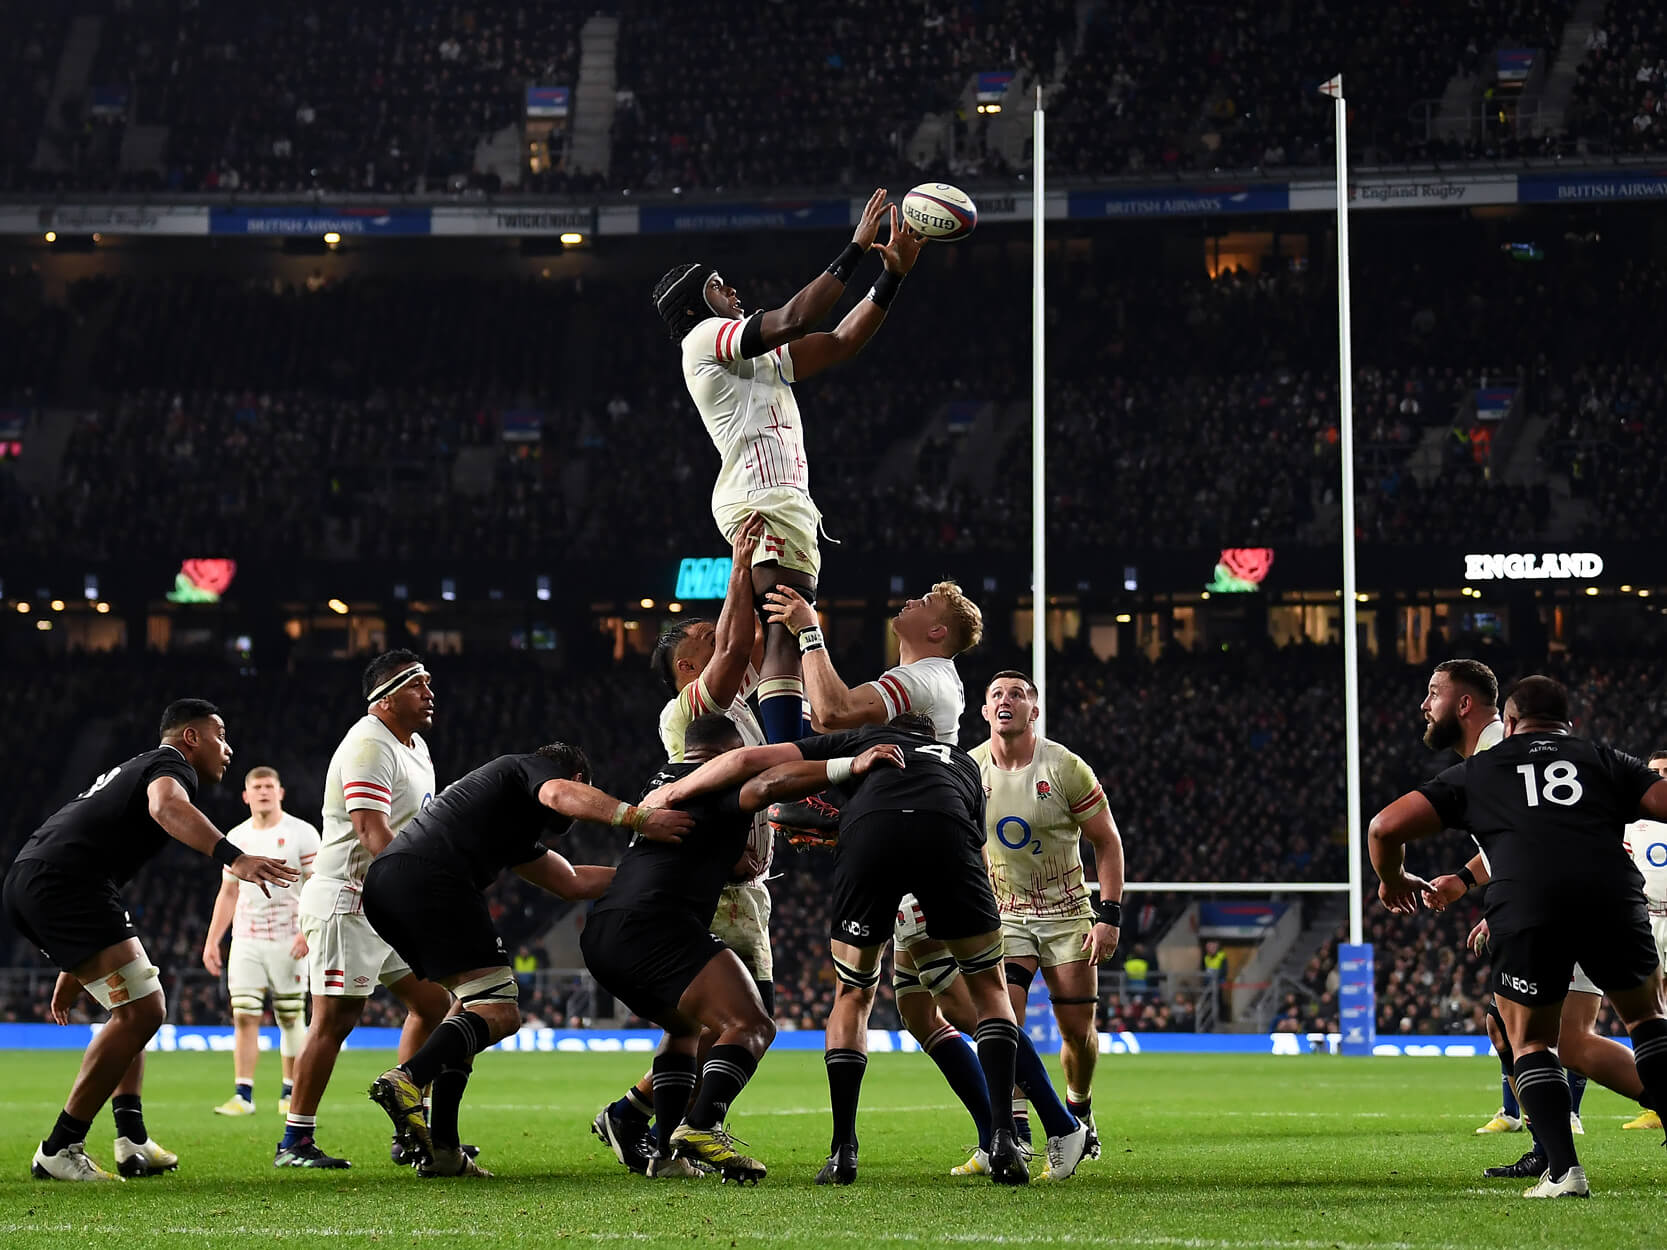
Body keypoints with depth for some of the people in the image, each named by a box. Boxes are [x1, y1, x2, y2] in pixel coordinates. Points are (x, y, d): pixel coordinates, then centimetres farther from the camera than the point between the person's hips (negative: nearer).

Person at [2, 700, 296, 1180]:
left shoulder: (130, 771, 33)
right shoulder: (171, 763, 3)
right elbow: (168, 807, -24)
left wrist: (72, 971, 42)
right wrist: (233, 857, -40)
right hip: (66, 883, -11)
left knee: (134, 1008, 21)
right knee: (142, 1011, -10)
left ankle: (132, 1139, 11)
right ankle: (59, 1151, -6)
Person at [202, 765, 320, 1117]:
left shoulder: (301, 834, -4)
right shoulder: (236, 838, 10)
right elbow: (228, 893, 16)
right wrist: (211, 941, 10)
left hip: (288, 942, -3)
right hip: (246, 942, 4)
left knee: (291, 1018, 1)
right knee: (244, 1017, -5)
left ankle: (291, 1094, 10)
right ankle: (243, 1095, -4)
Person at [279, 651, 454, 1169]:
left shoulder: (415, 747, 16)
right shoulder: (369, 746, -16)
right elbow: (372, 831, -26)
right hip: (348, 901, -10)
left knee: (433, 1002, 8)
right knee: (335, 1019, -9)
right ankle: (294, 1143, -3)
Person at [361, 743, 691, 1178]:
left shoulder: (514, 831, 38)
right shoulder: (531, 767, 14)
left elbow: (572, 882, 45)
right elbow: (560, 794, -12)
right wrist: (638, 817, -22)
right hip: (430, 877, -9)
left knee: (475, 1003, 19)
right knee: (499, 1014, -8)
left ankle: (441, 1148, 9)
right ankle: (406, 1078, -29)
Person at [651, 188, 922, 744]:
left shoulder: (760, 356, 28)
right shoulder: (706, 337, 0)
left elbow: (840, 343, 26)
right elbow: (794, 320, -13)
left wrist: (893, 274, 19)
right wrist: (856, 249, -8)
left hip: (782, 495, 11)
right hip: (763, 495, -11)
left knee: (776, 637, 5)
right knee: (788, 633, -21)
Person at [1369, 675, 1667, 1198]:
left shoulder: (1476, 771, 25)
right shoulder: (1606, 759, 26)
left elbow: (1385, 827, 20)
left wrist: (1393, 880, 39)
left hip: (1524, 906, -1)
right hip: (1612, 894, 1)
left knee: (1530, 1042, 19)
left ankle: (1563, 1170, 4)